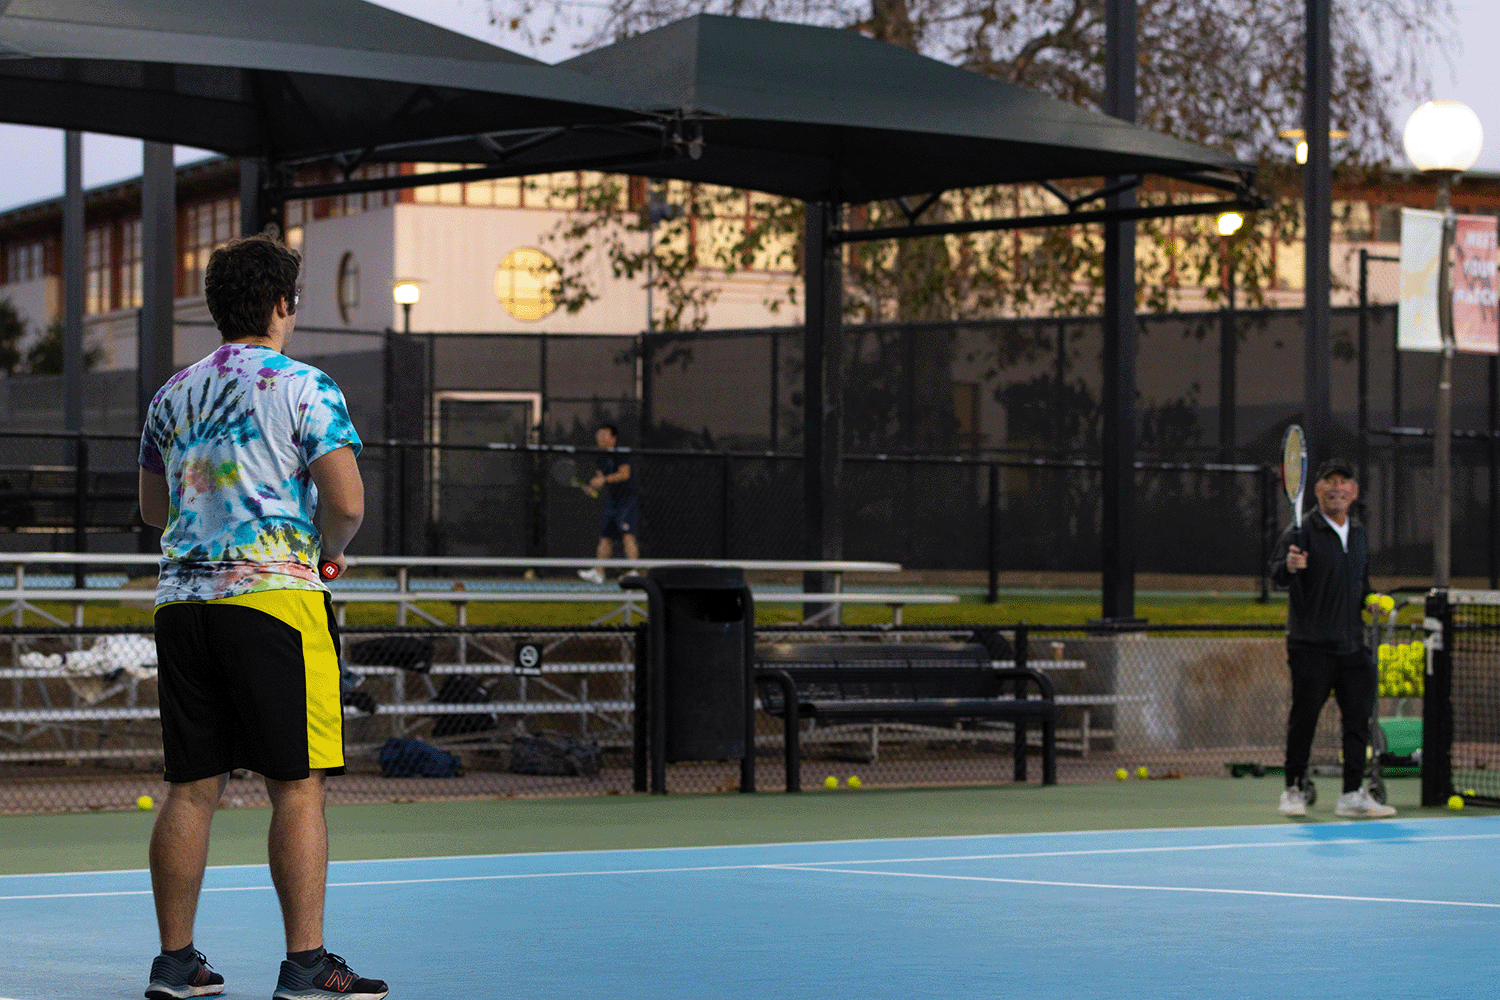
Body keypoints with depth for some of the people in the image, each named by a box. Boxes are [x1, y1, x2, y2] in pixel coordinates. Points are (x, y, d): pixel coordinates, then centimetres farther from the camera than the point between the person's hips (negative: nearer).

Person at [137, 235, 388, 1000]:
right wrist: (327, 550, 8)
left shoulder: (174, 394, 15)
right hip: (273, 593, -6)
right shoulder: (303, 388, -3)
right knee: (297, 787, -4)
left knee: (192, 788, 9)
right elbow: (347, 503, -11)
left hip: (182, 595, 6)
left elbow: (152, 506, 26)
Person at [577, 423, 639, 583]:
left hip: (628, 499, -8)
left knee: (627, 534, -16)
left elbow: (624, 473, -19)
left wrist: (604, 479, -27)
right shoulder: (601, 458, 13)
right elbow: (599, 478, 13)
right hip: (611, 501, 8)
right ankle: (598, 572, 6)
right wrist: (594, 487, -9)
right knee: (605, 537, 4)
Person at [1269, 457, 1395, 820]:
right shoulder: (1303, 530, -7)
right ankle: (1294, 790, 10)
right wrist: (1289, 566, -42)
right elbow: (1277, 572, -20)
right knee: (1304, 718, -2)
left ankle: (1353, 795, 9)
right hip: (1311, 646, -6)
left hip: (1352, 646, 6)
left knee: (1358, 717, 3)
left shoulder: (1359, 533, 14)